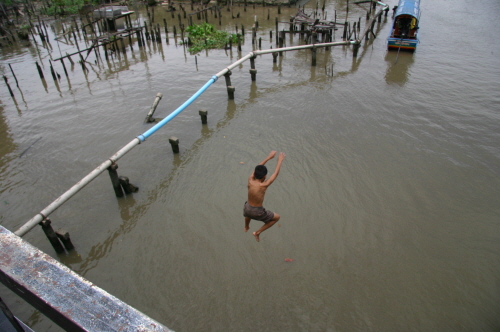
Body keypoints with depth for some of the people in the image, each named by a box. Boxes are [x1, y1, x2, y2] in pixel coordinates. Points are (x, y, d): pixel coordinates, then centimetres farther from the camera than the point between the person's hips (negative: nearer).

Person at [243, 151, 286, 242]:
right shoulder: (263, 185, -27)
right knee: (277, 217, 19)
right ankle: (257, 232, 20)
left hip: (247, 209, 5)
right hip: (257, 212, -5)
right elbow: (276, 173, -15)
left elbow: (257, 169, 0)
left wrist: (268, 157, 6)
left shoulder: (250, 180, -16)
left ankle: (246, 227, 72)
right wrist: (280, 160, -1)